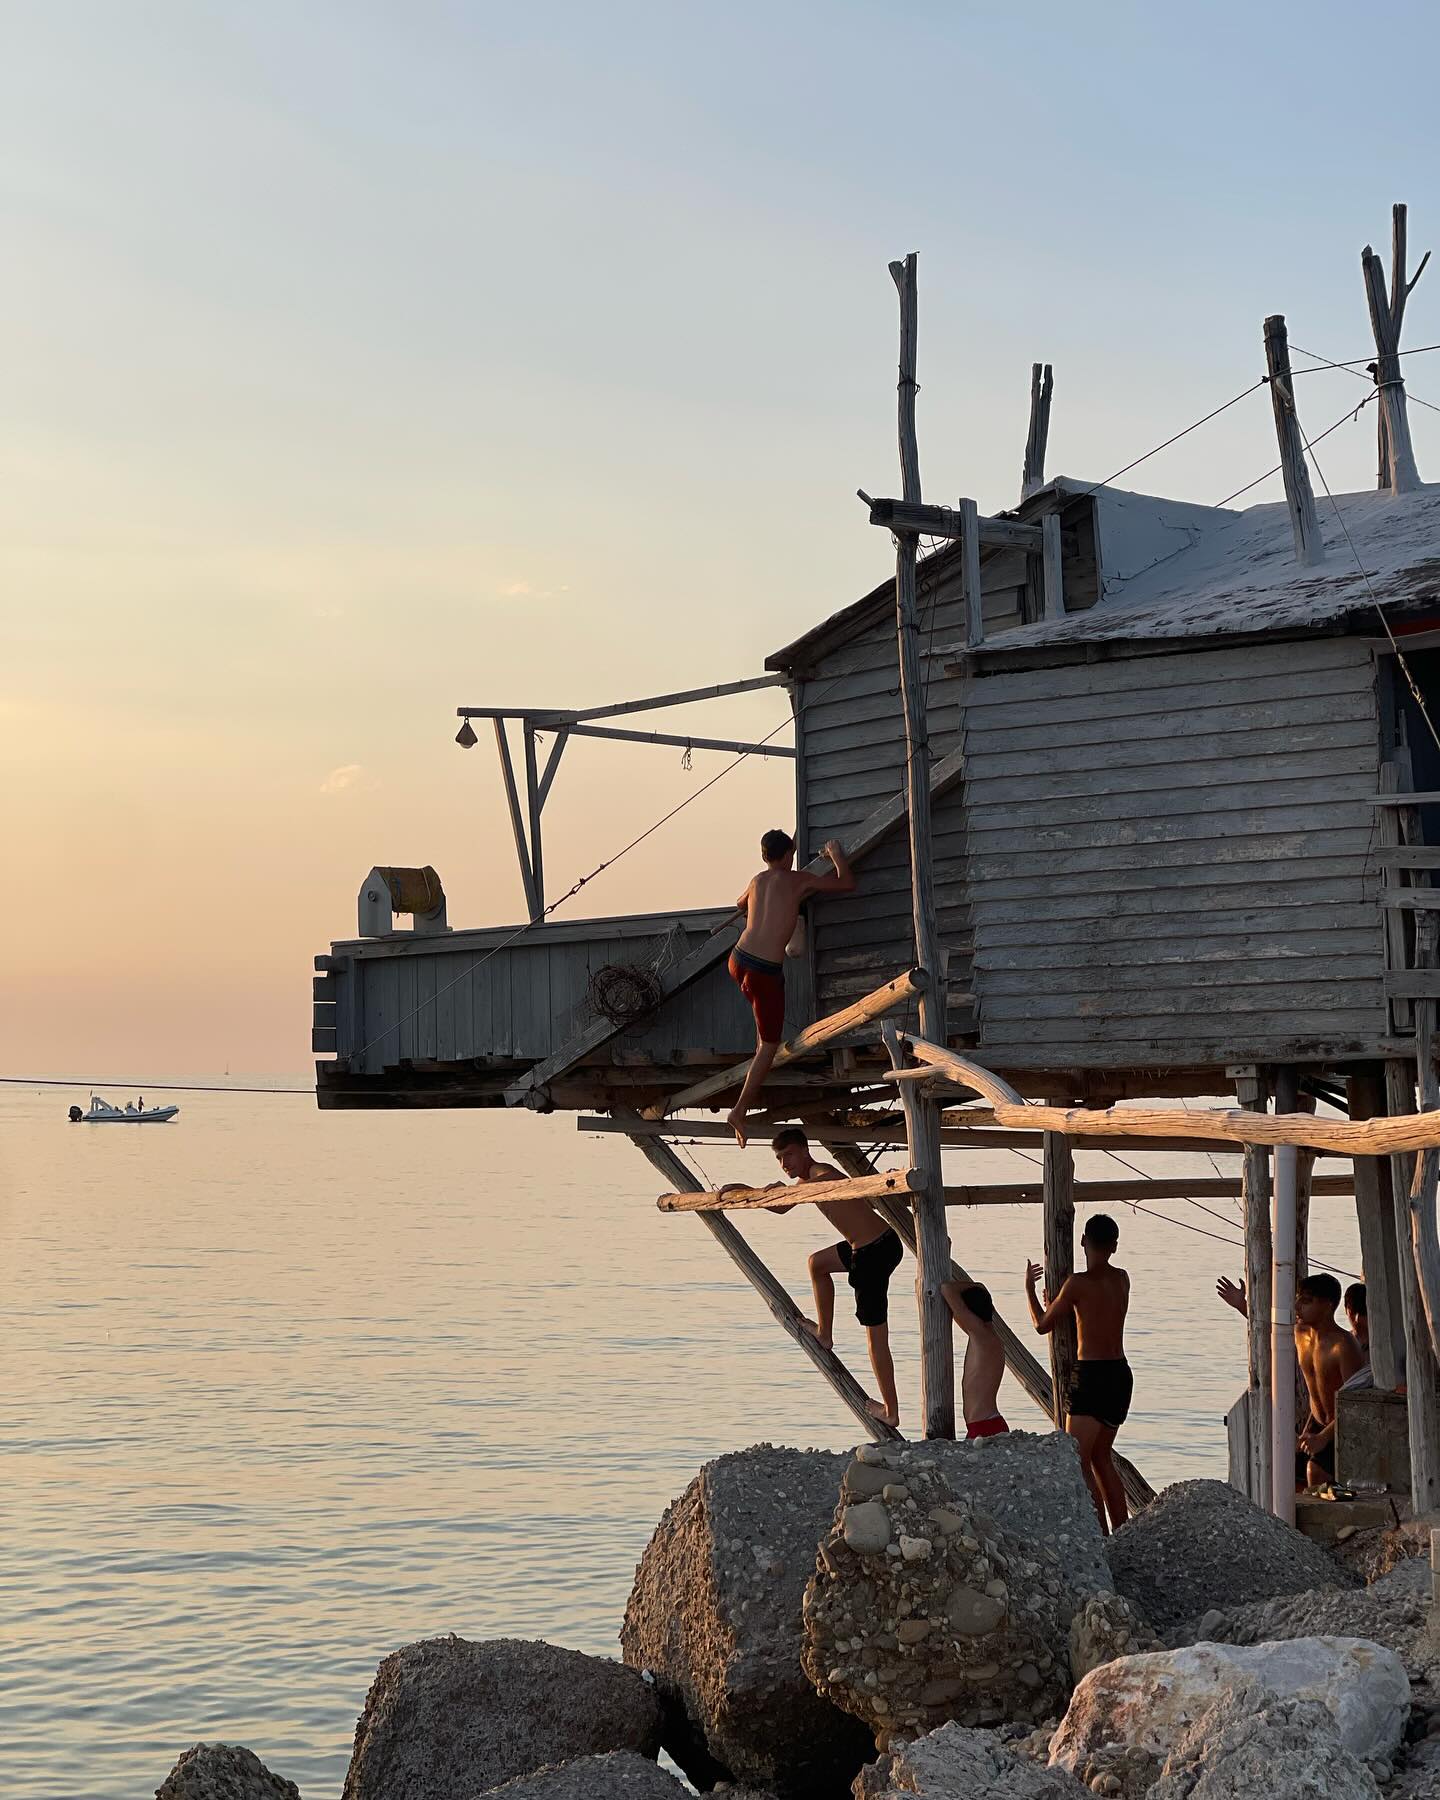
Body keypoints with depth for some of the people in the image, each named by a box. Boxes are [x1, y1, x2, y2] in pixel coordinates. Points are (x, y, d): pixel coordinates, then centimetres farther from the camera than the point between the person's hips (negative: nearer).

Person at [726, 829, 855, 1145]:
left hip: (738, 962, 5)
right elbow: (848, 884, 8)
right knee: (770, 1045, 6)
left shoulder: (757, 881, 15)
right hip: (767, 972, -5)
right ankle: (739, 1111, -1)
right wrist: (837, 855, 24)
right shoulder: (799, 880, 0)